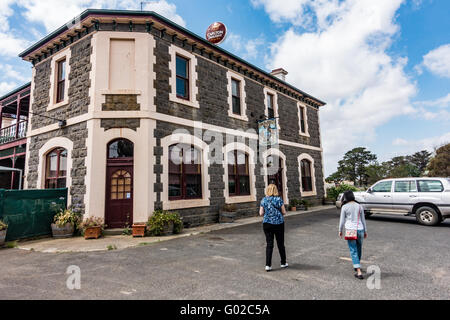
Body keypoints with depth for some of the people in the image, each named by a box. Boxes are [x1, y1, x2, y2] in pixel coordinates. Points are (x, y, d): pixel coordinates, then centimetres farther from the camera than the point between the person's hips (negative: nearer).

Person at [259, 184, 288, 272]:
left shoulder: (263, 200, -1)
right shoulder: (279, 199, -6)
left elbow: (261, 213, -1)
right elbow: (284, 212, -4)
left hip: (267, 224, 1)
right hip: (279, 223, -1)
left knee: (269, 244, 5)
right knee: (280, 244, 13)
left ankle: (268, 265, 2)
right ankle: (283, 263, 27)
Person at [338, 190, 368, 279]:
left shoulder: (344, 207, -6)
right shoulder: (359, 206, 4)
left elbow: (342, 220, -2)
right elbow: (363, 220, 10)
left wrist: (340, 230, 11)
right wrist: (365, 231, 19)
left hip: (350, 231, -4)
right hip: (360, 230, 4)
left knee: (353, 251, 2)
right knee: (359, 249, 22)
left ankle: (359, 272, -4)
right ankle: (357, 266, 39)